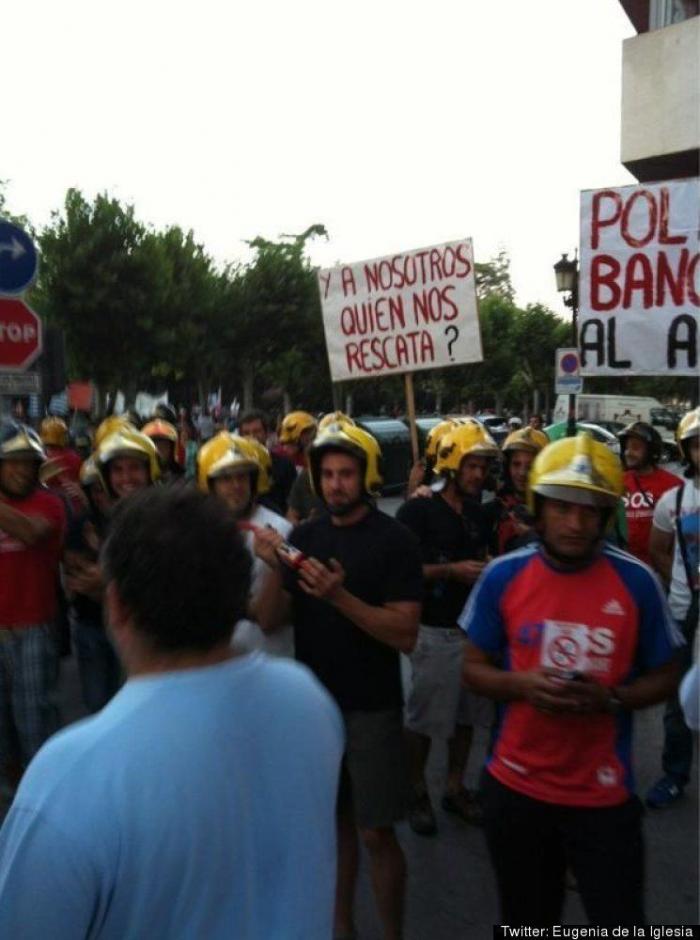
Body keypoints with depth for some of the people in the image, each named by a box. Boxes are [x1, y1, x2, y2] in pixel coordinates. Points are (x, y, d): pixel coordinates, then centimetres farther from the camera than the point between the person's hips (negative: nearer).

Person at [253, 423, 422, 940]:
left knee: (376, 833, 3)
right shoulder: (306, 535, 2)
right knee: (336, 819, 17)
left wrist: (340, 596, -30)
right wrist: (276, 569, -17)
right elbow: (269, 622, 1)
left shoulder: (395, 540, -12)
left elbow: (405, 634, -18)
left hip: (371, 708, -4)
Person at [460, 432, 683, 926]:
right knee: (527, 923, 22)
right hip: (516, 787, 2)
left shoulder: (636, 581, -10)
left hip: (603, 795, -1)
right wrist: (521, 685, -19)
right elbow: (474, 667, 1)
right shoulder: (503, 577, -9)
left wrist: (611, 698, -19)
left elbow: (664, 676, 0)